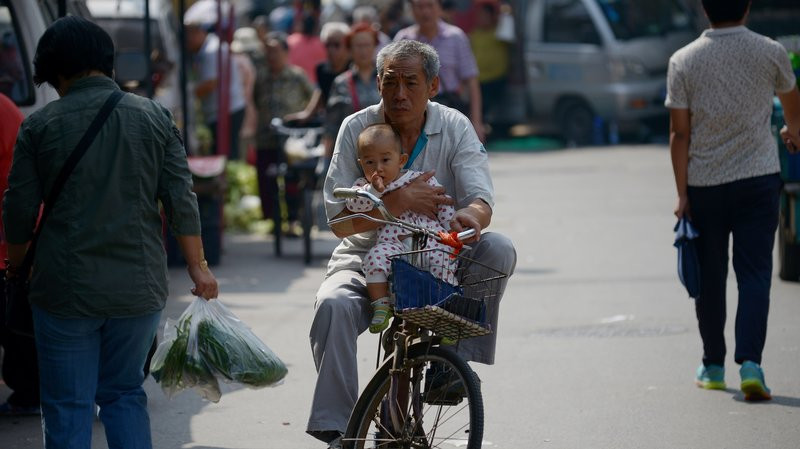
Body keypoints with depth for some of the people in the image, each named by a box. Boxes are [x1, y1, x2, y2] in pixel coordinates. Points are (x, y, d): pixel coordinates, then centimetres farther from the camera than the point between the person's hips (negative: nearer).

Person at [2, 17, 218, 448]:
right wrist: (198, 266, 5)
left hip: (65, 290, -3)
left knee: (68, 408, 5)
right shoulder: (153, 116, 2)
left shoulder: (40, 125, -4)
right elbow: (181, 199, -1)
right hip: (139, 287, 3)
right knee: (125, 394, 18)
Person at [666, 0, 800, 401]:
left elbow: (679, 134, -5)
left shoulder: (683, 61, -5)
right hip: (758, 178, -1)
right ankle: (750, 363, -17)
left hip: (704, 184, 1)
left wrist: (682, 193, -1)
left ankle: (713, 366, 23)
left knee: (709, 277, 12)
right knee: (754, 274, -2)